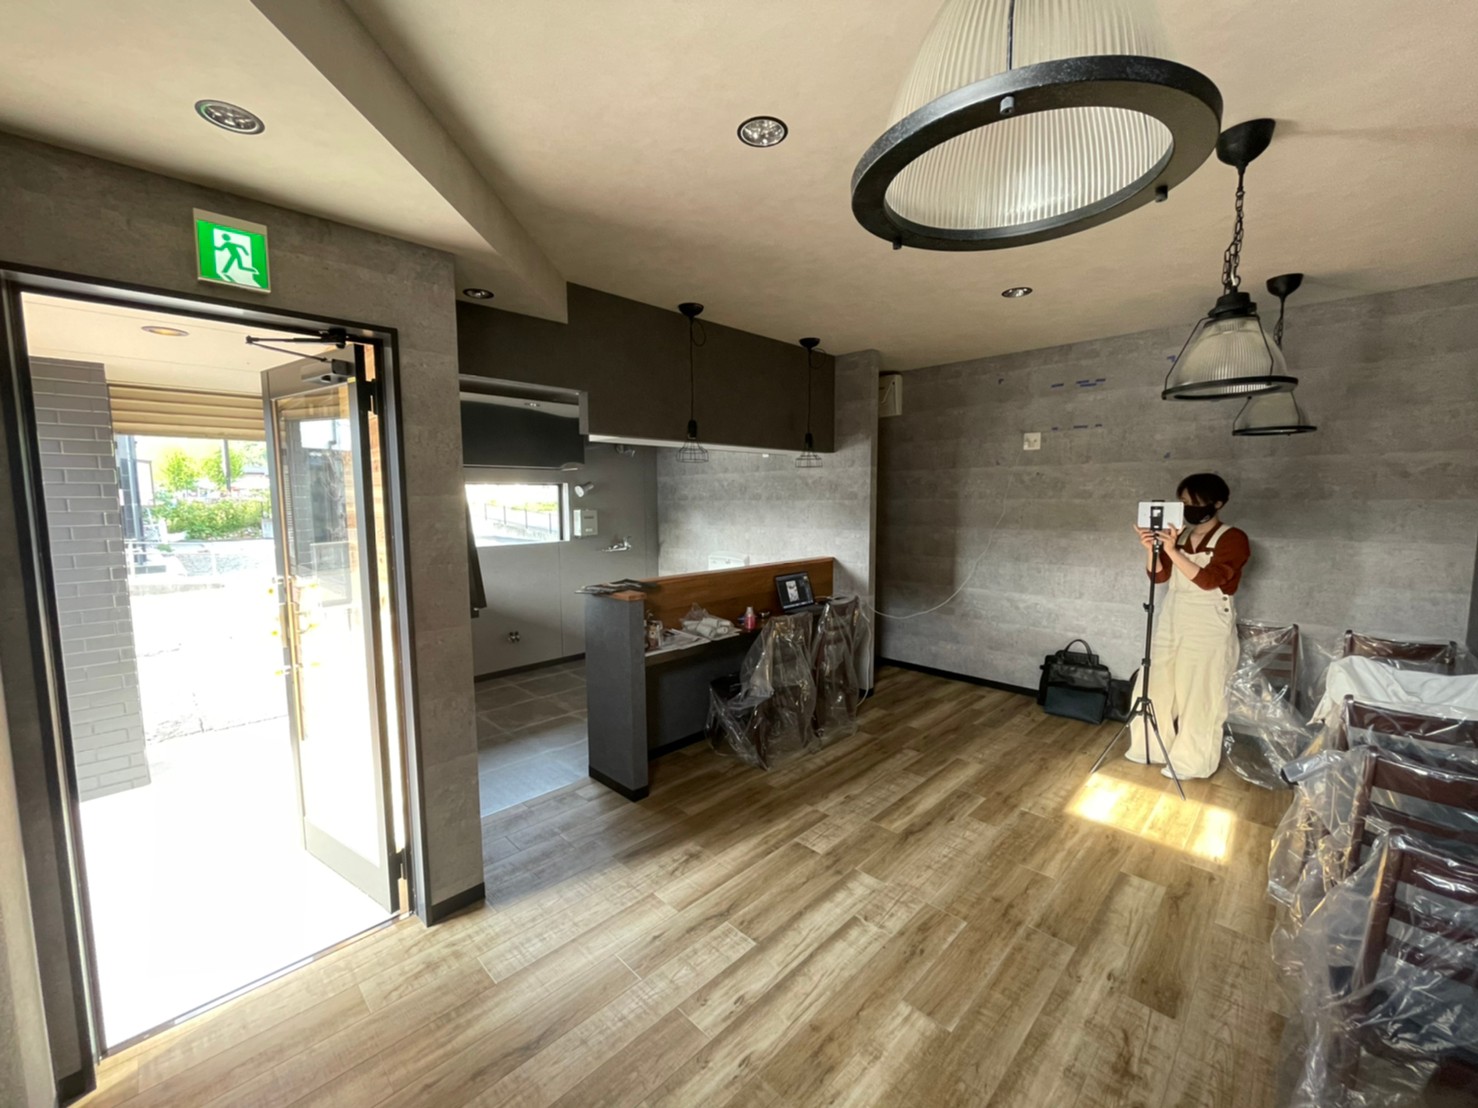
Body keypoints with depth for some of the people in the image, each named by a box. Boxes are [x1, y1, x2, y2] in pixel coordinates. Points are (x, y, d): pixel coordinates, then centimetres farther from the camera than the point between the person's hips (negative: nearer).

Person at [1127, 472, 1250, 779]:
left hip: (1208, 626, -6)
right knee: (1156, 685, 11)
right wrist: (1151, 549, -16)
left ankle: (1192, 761, 17)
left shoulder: (1233, 539, -9)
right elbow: (1159, 576, 2)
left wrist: (1173, 551, -29)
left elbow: (1208, 580, -20)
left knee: (1198, 695, 3)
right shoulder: (1180, 534, 7)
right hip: (1172, 619, 6)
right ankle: (1153, 748, 26)